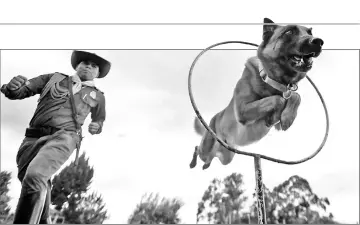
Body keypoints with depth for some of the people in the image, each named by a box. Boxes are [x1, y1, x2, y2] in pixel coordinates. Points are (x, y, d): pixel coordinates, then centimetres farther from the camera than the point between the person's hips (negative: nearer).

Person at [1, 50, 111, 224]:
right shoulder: (54, 78, 20)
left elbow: (99, 120, 35)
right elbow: (20, 92, 16)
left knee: (34, 177, -28)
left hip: (63, 137, -3)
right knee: (40, 186, 11)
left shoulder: (97, 96, 20)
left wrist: (96, 127, 11)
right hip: (33, 137, 3)